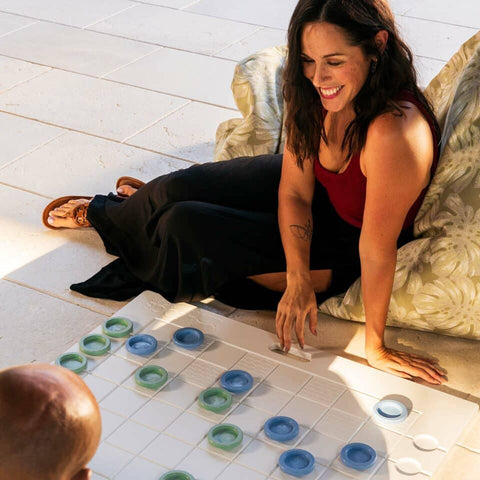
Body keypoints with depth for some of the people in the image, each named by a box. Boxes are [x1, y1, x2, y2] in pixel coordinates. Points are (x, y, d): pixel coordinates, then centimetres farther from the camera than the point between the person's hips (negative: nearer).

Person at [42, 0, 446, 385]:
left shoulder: (395, 132, -42)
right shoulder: (318, 93, -20)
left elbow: (377, 248, -34)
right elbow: (294, 191, -14)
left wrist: (376, 346, -23)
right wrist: (298, 279, -24)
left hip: (345, 249, -5)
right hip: (312, 192, 5)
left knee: (188, 225, -10)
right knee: (181, 187, 0)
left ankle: (103, 214, 27)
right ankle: (107, 214, 38)